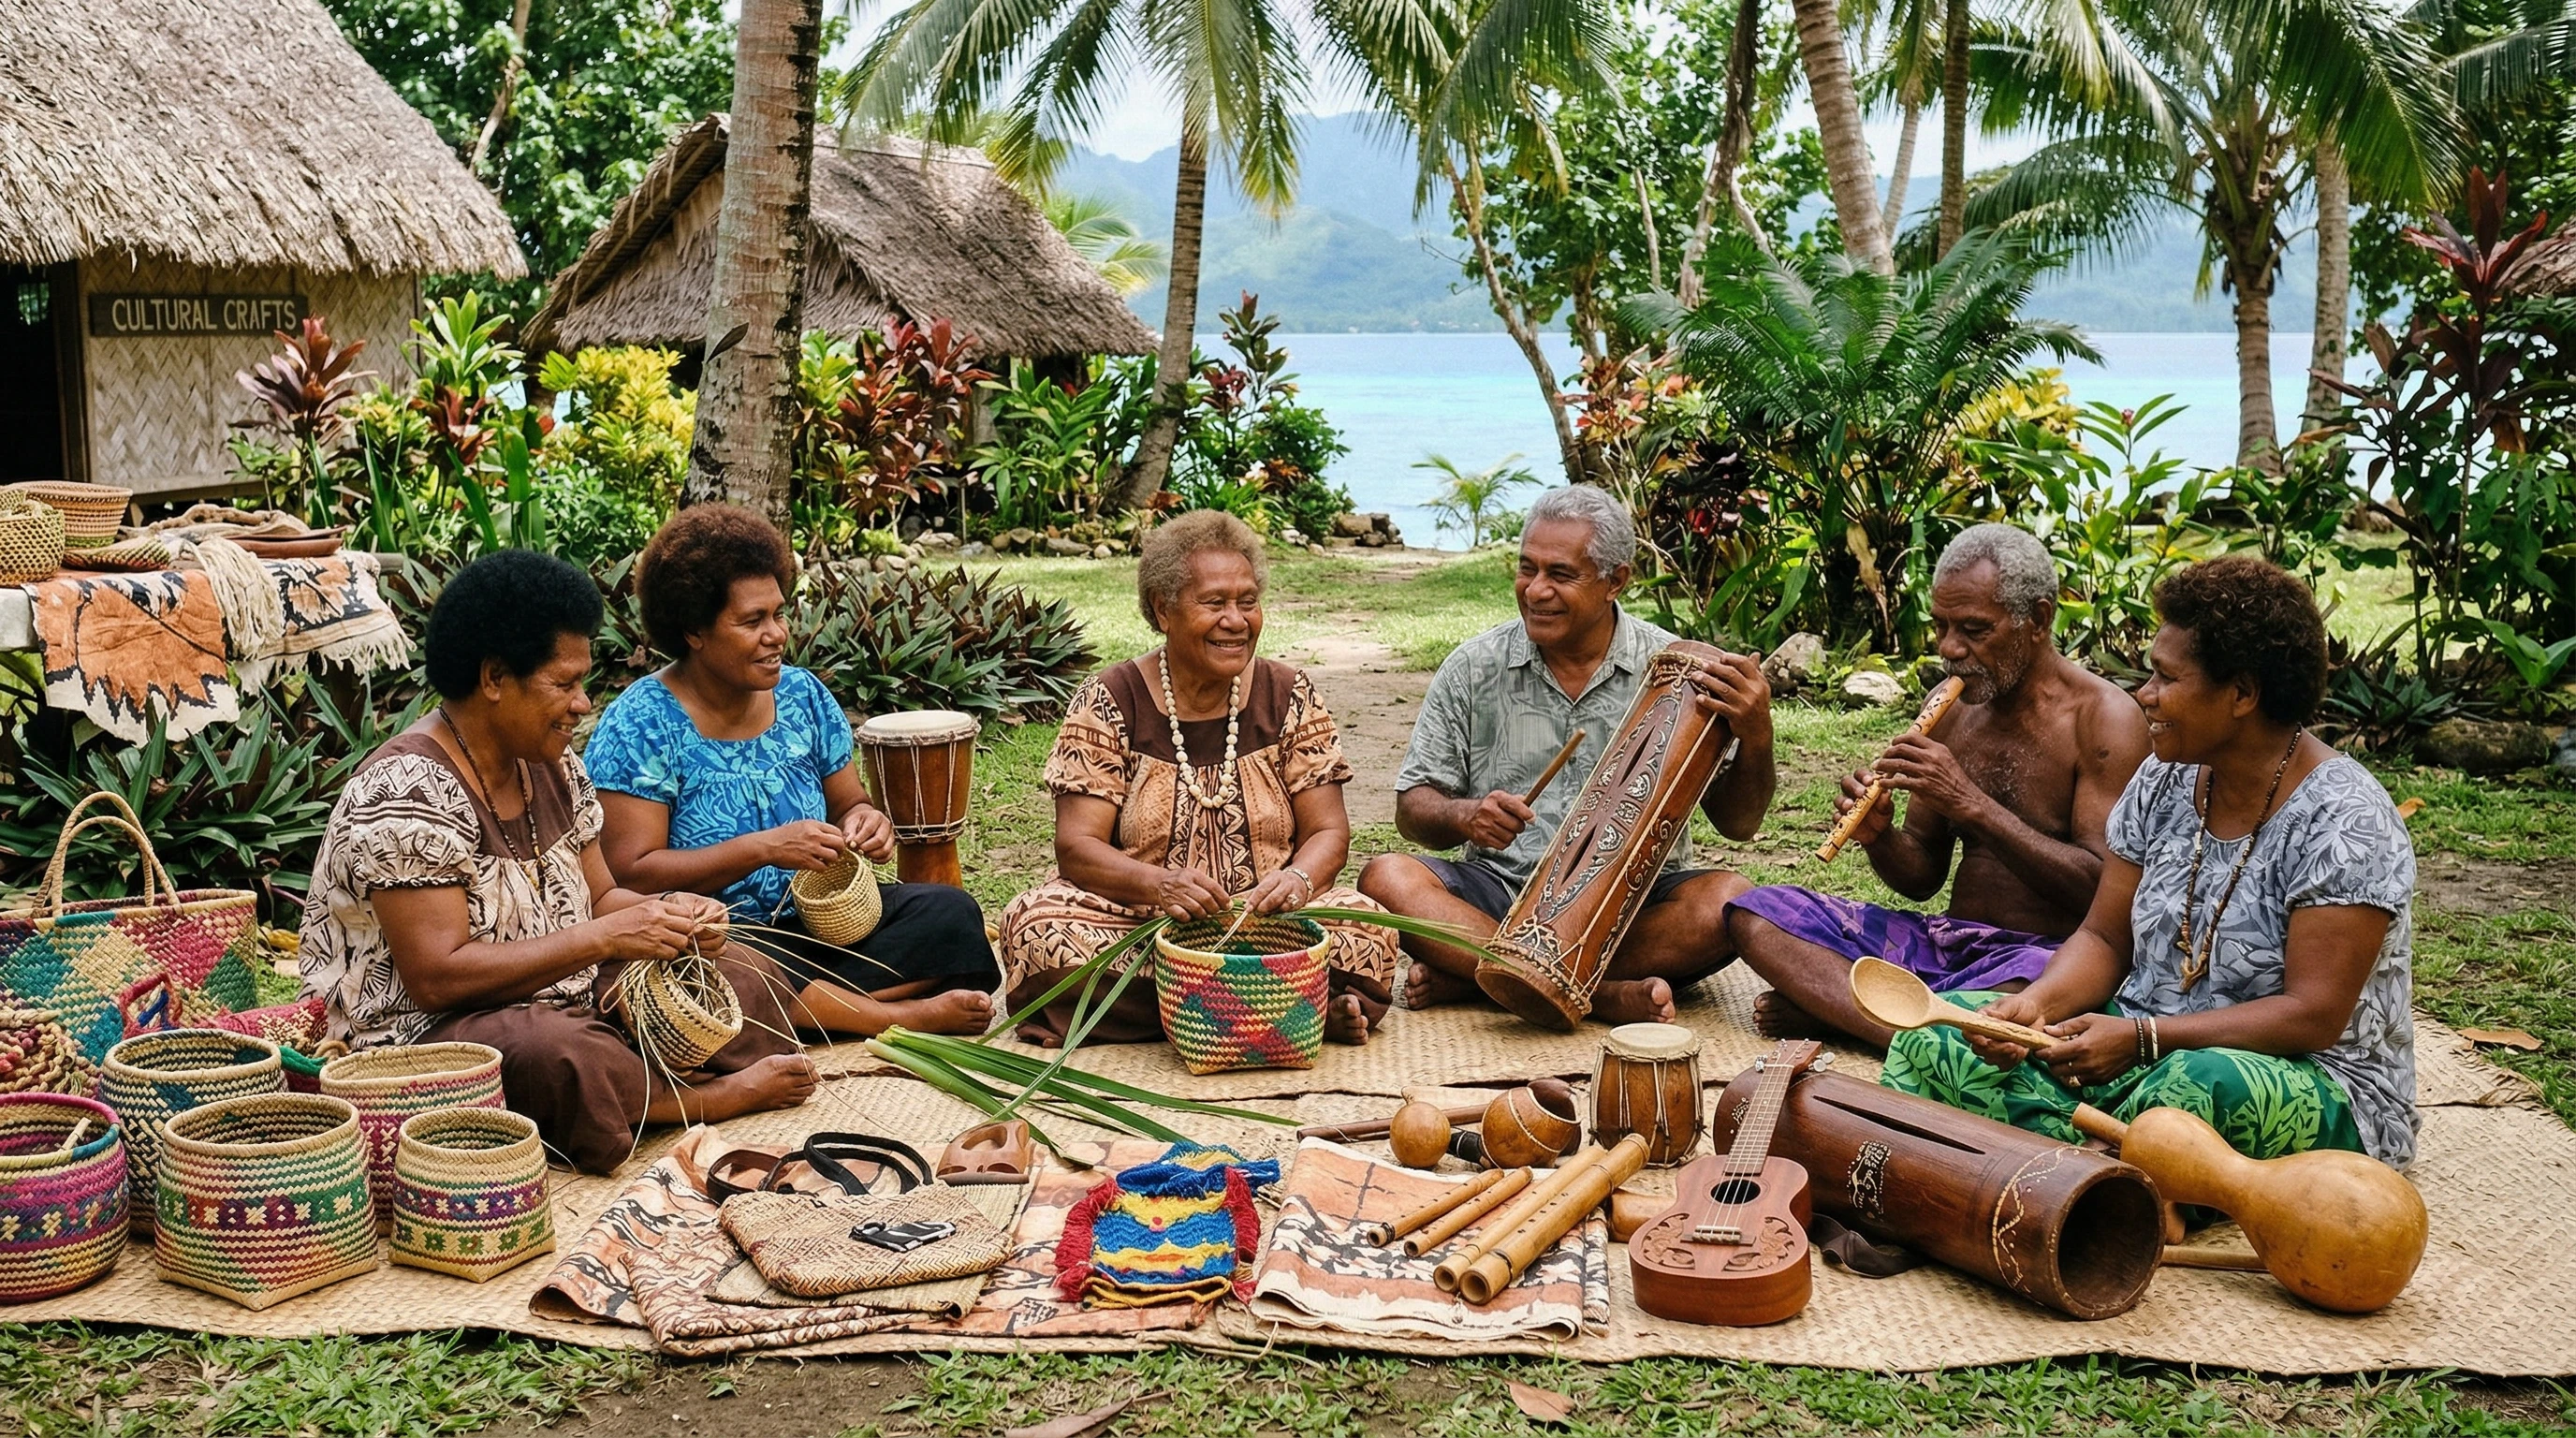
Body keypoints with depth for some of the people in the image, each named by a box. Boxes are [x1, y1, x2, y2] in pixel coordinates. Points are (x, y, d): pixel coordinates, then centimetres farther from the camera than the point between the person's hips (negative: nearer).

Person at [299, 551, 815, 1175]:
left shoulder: (552, 767, 7)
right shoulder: (408, 793, -20)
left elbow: (599, 897, 15)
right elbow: (437, 977, -26)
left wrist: (668, 912, -8)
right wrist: (606, 937, -26)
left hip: (559, 1000, 9)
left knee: (752, 982, 3)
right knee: (558, 1056, -38)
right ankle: (714, 1098, -11)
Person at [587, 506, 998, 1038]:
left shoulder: (803, 696, 7)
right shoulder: (640, 725, -10)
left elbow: (848, 804, 17)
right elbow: (630, 873, -17)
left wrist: (865, 822, -8)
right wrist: (762, 849, -25)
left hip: (812, 922, 5)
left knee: (950, 913, -15)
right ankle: (905, 1016, -21)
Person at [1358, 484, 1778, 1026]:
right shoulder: (1473, 669, 2)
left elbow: (1737, 823, -1)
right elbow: (1413, 811, 4)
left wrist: (1756, 739, -21)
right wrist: (1463, 816, -18)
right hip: (1500, 891, 1)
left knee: (1727, 901, -30)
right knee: (1386, 877, -24)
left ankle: (1469, 972, -25)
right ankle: (1605, 994, -31)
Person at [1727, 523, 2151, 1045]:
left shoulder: (2103, 718, -7)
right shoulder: (1949, 707, 11)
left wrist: (1971, 804, -23)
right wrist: (1878, 837, -8)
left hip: (2045, 954, -6)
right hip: (1946, 942, 7)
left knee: (2024, 988, -44)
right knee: (1756, 913, -11)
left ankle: (1831, 1009, -24)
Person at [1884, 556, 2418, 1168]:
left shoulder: (2343, 820, -16)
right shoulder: (2165, 783, 5)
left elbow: (2314, 1016, -20)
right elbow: (2104, 940, 8)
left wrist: (2141, 1038, -27)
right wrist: (2038, 1003, -15)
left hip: (2310, 1079, -7)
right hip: (2147, 1045, 7)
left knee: (2197, 1089, -42)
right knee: (1938, 1035, -12)